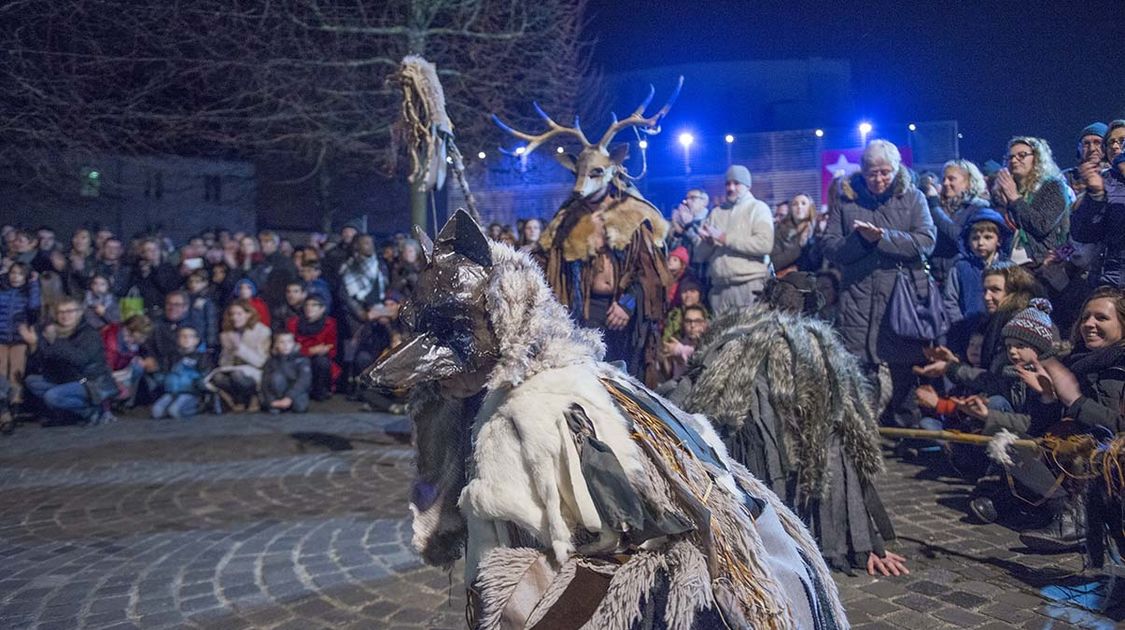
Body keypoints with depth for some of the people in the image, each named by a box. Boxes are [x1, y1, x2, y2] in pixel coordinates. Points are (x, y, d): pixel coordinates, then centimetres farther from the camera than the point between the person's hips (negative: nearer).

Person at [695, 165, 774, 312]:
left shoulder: (758, 208, 3)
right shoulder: (716, 212, 17)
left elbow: (765, 244, -14)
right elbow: (700, 253, 13)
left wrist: (726, 239, -12)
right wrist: (708, 242, -10)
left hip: (749, 286, -4)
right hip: (719, 288, 4)